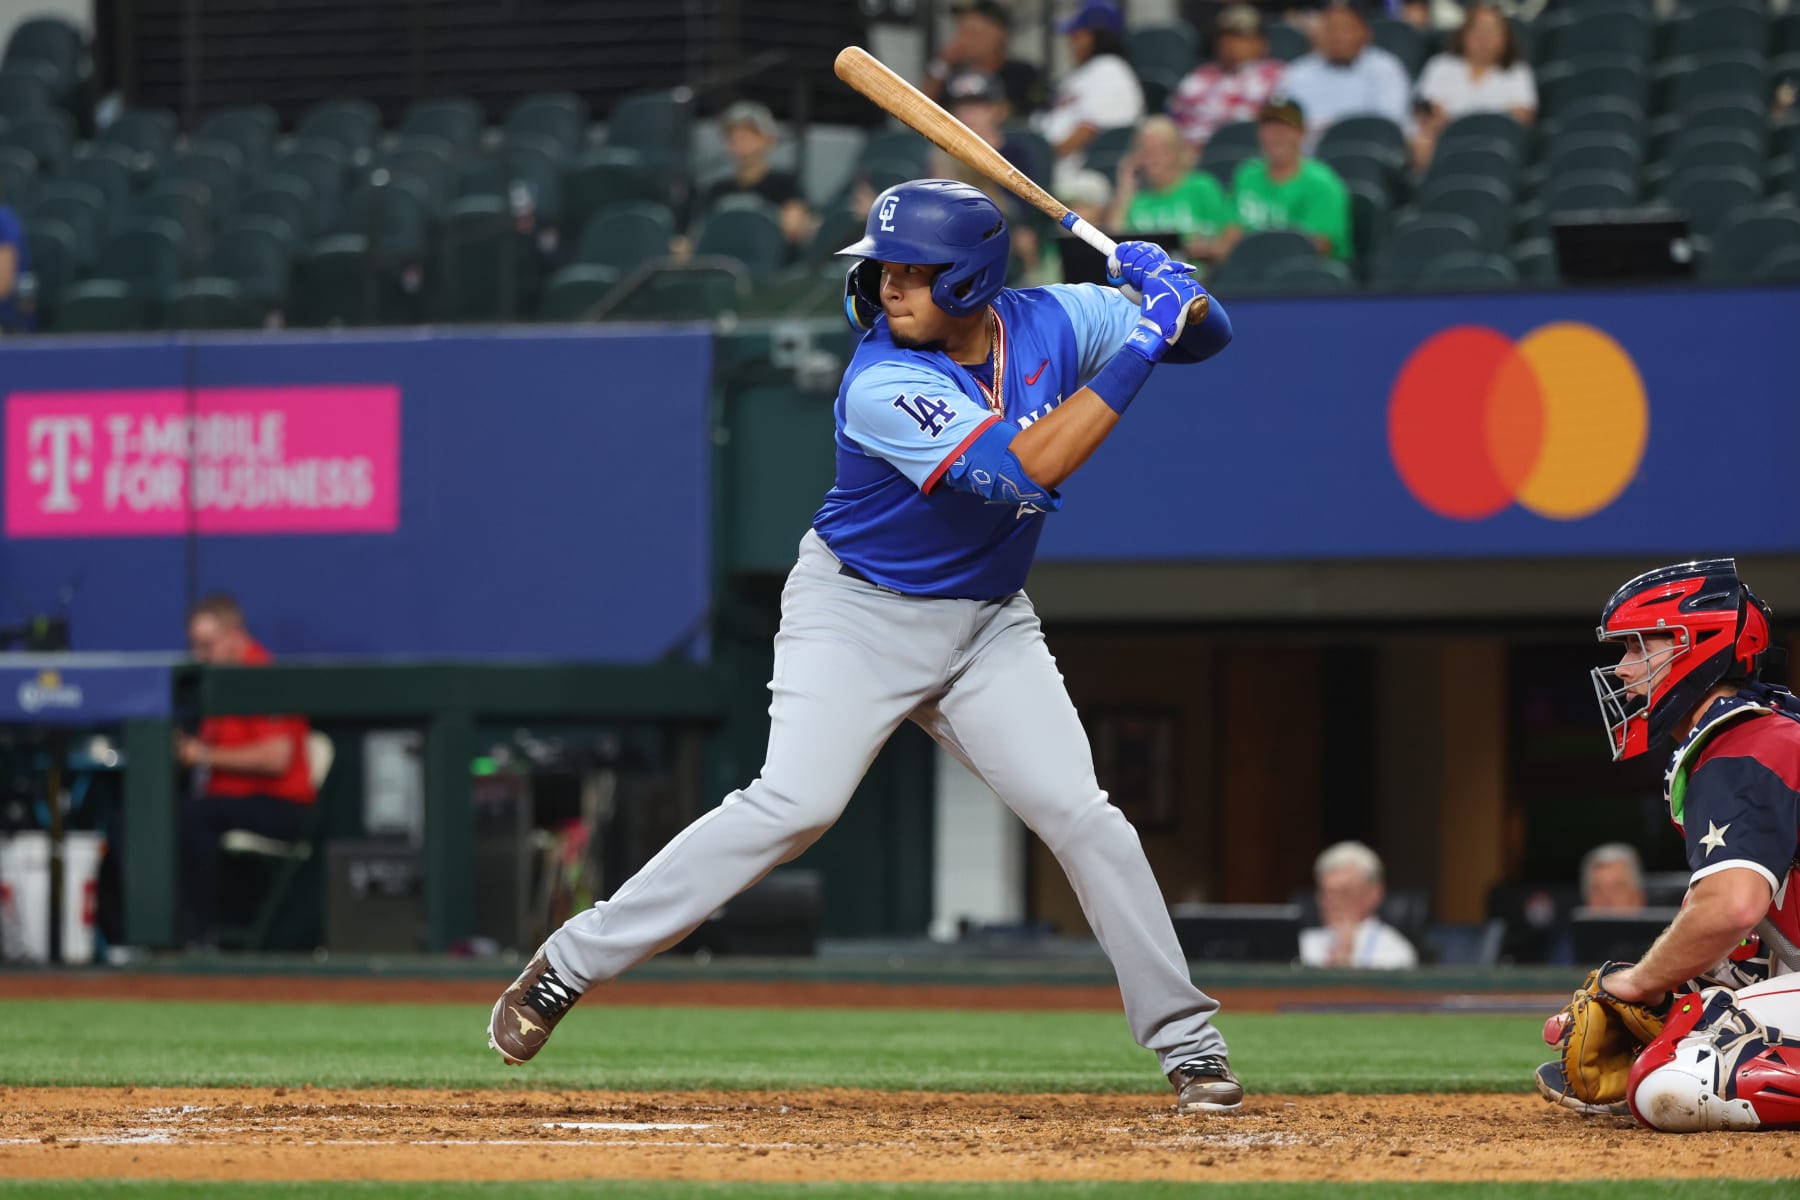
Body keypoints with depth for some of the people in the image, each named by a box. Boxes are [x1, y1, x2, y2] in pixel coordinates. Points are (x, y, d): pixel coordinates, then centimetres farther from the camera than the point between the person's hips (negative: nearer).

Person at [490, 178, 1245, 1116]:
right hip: (856, 614, -5)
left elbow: (1207, 338, 5)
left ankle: (1187, 1042, 2)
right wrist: (1139, 348, -34)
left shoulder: (1049, 323, -6)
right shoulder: (883, 387, -25)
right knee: (797, 801, -22)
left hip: (987, 624, 5)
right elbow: (1020, 472, -35)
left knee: (1081, 815, -8)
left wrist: (1180, 298, -20)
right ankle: (567, 966, -14)